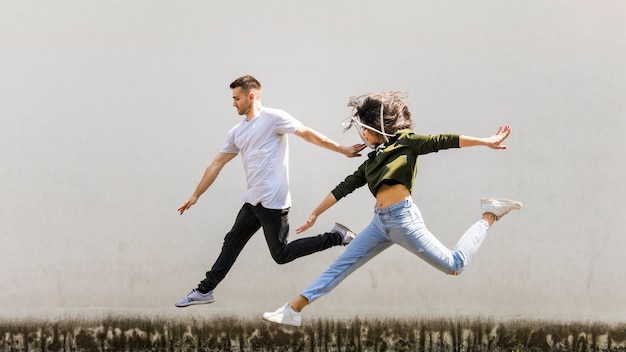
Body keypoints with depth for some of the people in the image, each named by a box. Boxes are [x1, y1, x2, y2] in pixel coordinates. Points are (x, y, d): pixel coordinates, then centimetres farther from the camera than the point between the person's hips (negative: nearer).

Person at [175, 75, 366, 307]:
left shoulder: (273, 118, -7)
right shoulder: (237, 133, 15)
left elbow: (308, 134, -9)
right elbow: (216, 164, 20)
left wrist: (342, 150, -12)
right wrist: (195, 196, 21)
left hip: (272, 202, -8)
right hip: (253, 201, 8)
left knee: (281, 255, -6)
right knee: (232, 242, 10)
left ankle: (336, 237, 2)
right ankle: (205, 291, 16)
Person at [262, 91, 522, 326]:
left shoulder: (405, 142, 2)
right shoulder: (372, 160, 20)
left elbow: (443, 142, -5)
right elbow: (345, 187, 24)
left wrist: (485, 142, -12)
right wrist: (315, 214, 26)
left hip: (403, 217, -7)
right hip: (380, 221, 7)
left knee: (454, 266, -4)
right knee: (339, 267, 3)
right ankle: (293, 309, 3)